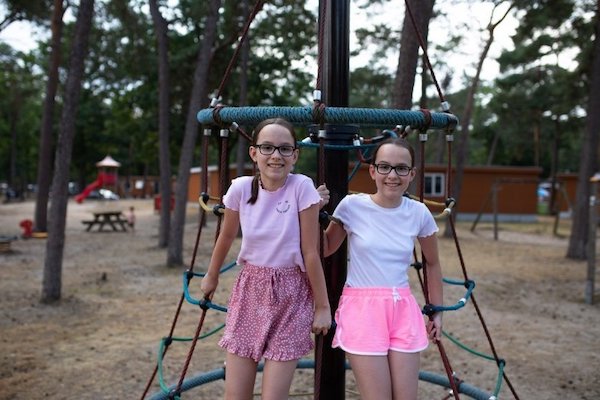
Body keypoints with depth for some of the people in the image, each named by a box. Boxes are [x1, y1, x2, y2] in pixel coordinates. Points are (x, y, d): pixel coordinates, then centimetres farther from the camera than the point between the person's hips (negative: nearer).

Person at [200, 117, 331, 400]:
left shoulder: (302, 187, -14)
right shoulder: (241, 188, -7)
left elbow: (311, 253, -11)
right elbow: (226, 237, 11)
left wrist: (322, 306, -7)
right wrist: (211, 276, 23)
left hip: (290, 295, -2)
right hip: (249, 290, 3)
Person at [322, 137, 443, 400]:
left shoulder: (419, 213, 0)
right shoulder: (352, 206, -7)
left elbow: (432, 263, 15)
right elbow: (325, 249, 7)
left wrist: (437, 310, 17)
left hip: (403, 309, 3)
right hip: (361, 308, -3)